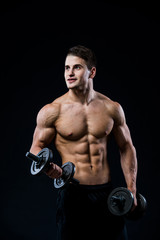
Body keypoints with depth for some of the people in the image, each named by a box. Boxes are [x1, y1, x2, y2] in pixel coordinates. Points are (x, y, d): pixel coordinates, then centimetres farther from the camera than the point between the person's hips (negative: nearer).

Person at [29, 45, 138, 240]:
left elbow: (126, 147, 10)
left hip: (106, 192, 3)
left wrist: (131, 190, 5)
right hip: (72, 193, -2)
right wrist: (47, 166, -21)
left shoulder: (112, 108, 1)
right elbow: (36, 147, 2)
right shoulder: (52, 111, -6)